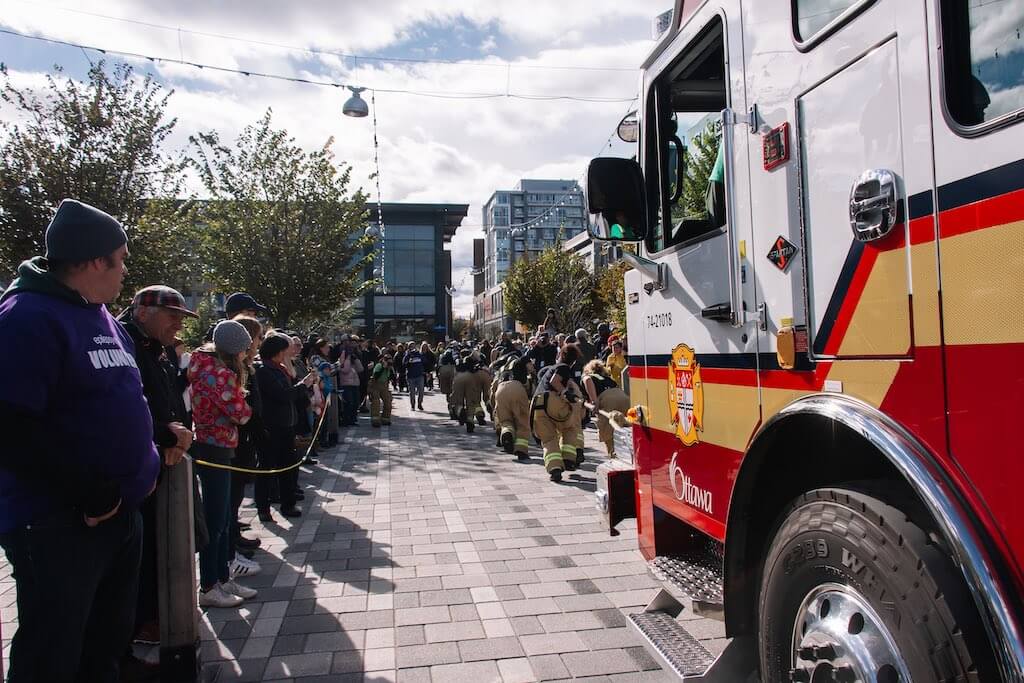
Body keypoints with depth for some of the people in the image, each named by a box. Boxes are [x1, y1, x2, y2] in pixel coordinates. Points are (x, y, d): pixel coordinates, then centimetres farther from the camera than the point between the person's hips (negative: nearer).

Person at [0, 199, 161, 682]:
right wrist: (90, 495, -20)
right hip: (59, 524, -8)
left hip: (121, 510, 8)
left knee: (109, 641, 21)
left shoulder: (105, 317, 12)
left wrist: (146, 463, 8)